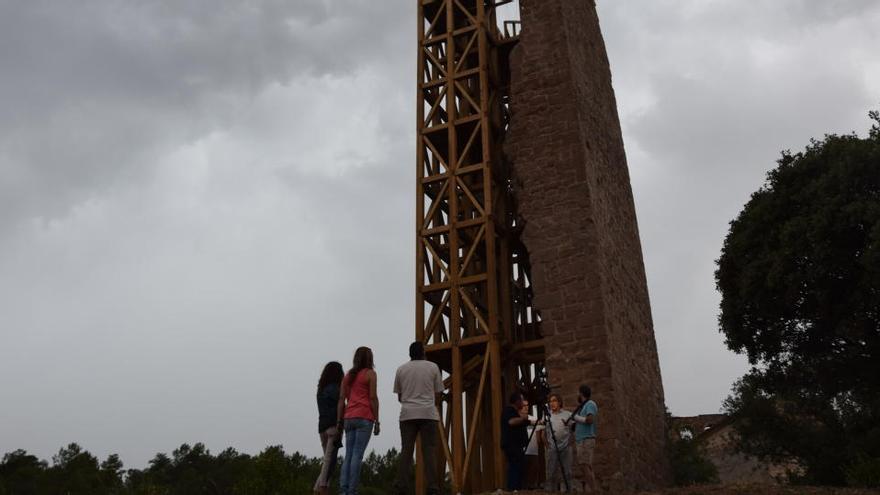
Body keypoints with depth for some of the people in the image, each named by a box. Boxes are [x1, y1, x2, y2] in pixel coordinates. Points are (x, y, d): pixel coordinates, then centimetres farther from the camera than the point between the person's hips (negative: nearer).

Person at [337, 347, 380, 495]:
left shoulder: (348, 375, 18)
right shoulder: (370, 373, 1)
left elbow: (341, 399, 12)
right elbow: (373, 398, -7)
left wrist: (340, 421, 11)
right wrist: (377, 421, -5)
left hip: (349, 418, 6)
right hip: (364, 417, -5)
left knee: (349, 454, 4)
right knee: (357, 454, -9)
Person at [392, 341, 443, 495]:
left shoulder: (401, 369, 10)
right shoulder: (433, 367, 5)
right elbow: (437, 395, 8)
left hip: (407, 414, 2)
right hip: (428, 413, -2)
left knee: (406, 451, 2)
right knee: (429, 451, -2)